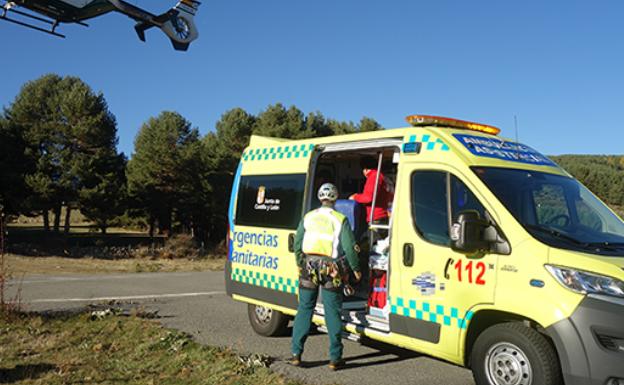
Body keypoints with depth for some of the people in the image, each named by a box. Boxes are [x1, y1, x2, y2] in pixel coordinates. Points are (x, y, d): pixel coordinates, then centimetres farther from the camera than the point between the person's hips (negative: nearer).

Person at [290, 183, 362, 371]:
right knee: (333, 313, 4)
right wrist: (355, 269, 6)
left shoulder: (307, 217, 6)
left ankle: (296, 354, 12)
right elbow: (349, 248, -6)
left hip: (309, 266, 3)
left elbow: (297, 244, 9)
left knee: (304, 310, 11)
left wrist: (300, 265, 22)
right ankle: (335, 359, 8)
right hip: (331, 269, -2)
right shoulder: (340, 220, -4)